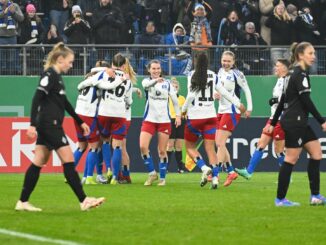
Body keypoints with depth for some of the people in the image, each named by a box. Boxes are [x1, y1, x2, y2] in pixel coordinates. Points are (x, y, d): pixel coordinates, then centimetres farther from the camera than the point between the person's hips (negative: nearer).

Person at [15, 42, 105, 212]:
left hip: (48, 126, 10)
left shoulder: (56, 76, 18)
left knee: (38, 163, 8)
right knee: (68, 159, -8)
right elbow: (37, 99, -20)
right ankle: (83, 201, -7)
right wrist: (33, 124, -26)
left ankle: (22, 202, 7)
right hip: (50, 125, -10)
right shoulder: (49, 75, -12)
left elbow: (64, 103, 28)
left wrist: (80, 122, 31)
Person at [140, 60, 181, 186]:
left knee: (162, 151, 1)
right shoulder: (147, 81, 1)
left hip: (164, 120, 1)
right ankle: (152, 173, 0)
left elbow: (174, 100, 13)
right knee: (143, 146, -16)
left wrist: (178, 115, 5)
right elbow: (146, 85, -24)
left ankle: (162, 178, 11)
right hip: (149, 119, -1)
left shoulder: (167, 83, 7)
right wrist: (156, 80, -45)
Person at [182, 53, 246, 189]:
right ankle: (215, 178, -7)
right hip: (210, 116, 4)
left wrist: (184, 109, 0)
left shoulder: (193, 75, -7)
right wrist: (239, 104, 21)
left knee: (190, 146, 10)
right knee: (210, 148, 5)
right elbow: (224, 92, 9)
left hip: (195, 116, -4)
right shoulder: (213, 76, 4)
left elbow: (191, 95, -15)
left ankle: (204, 168, -13)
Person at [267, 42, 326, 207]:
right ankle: (280, 199, -1)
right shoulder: (300, 74, -14)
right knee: (291, 159, -6)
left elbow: (282, 101, 19)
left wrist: (273, 123, 21)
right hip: (294, 123, -10)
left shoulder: (296, 74, 16)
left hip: (300, 123, 10)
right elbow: (306, 101, -19)